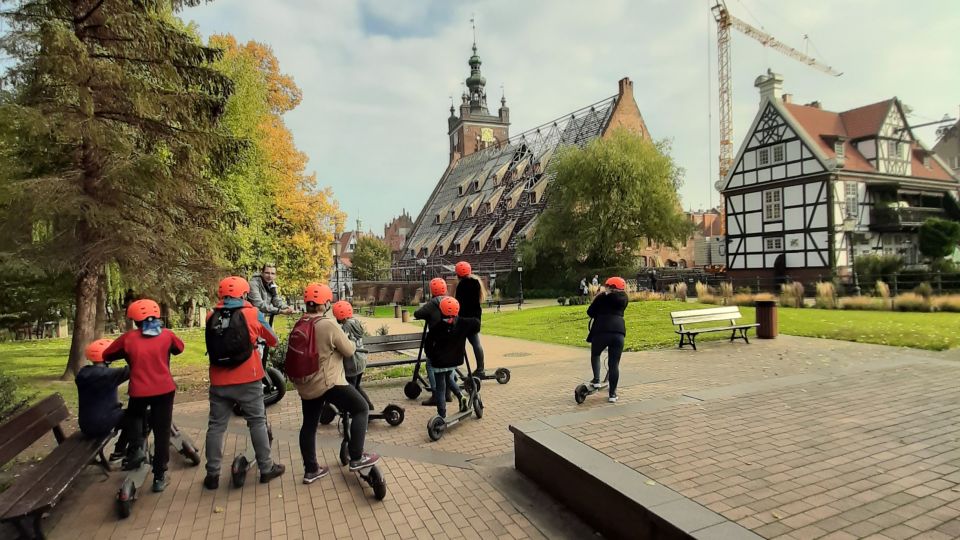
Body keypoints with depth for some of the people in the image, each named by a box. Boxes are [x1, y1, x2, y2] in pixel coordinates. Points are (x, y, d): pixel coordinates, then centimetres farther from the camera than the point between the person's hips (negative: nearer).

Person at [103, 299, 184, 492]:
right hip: (165, 389, 0)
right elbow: (179, 348, 20)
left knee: (134, 416, 33)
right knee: (162, 433, 9)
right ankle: (159, 477, 14)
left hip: (139, 391, 0)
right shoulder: (166, 334, 1)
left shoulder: (129, 337, -2)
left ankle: (136, 447, 13)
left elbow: (107, 355, 11)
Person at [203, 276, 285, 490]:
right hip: (248, 381, -2)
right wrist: (267, 343, 29)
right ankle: (266, 469, 17)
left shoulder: (211, 317, 1)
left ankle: (212, 475, 18)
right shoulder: (252, 314, -5)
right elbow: (273, 339, 6)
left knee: (216, 426, 12)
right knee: (257, 423, 9)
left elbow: (214, 344, 11)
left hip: (219, 382, 2)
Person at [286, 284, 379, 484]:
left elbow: (302, 352, 13)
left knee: (309, 425, 18)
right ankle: (357, 458, 5)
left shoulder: (299, 325, 4)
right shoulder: (328, 325, -18)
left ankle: (310, 470, 28)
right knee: (361, 409, 5)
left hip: (305, 386, 8)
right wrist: (348, 342, 10)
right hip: (328, 383, -8)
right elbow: (349, 351, -10)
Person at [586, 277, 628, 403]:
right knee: (614, 364, 6)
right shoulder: (623, 298, 15)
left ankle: (596, 380, 12)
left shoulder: (602, 297, 9)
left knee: (595, 355, 25)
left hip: (601, 331, -2)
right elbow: (620, 312, 21)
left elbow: (590, 312, 9)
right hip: (618, 331, 2)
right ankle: (612, 394, 8)